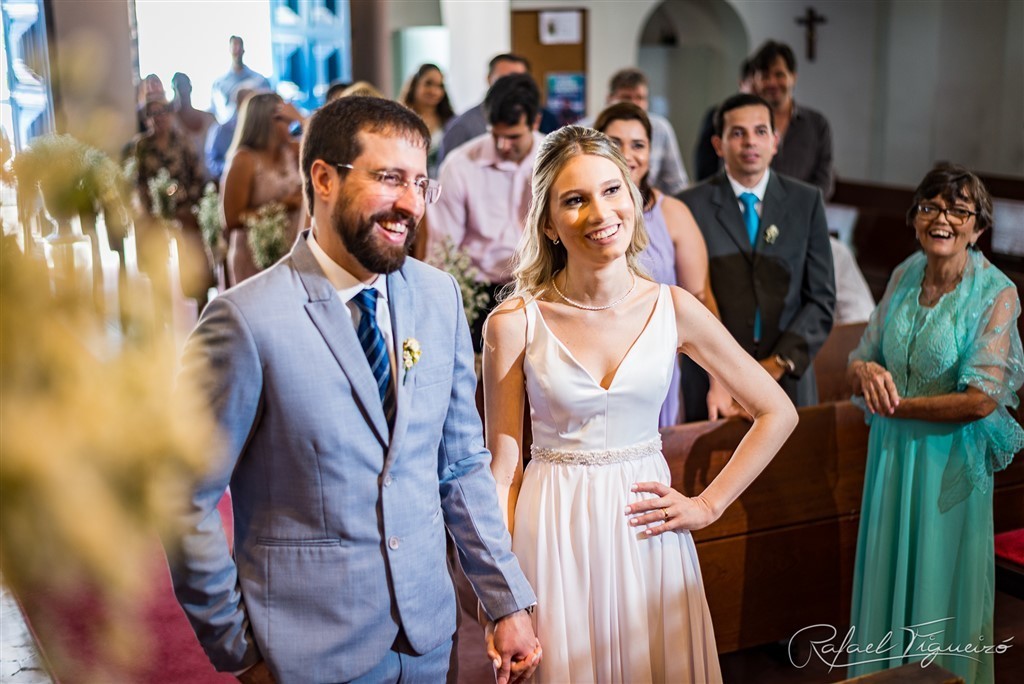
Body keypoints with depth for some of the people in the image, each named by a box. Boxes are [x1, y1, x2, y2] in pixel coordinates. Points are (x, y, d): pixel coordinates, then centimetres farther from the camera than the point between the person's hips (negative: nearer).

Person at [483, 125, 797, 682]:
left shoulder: (673, 309, -4)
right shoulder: (514, 322, -9)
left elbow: (778, 413, 4)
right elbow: (503, 464, -5)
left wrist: (709, 505, -1)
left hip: (646, 528, 2)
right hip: (553, 535, -2)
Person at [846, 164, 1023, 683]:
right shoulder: (904, 276, 2)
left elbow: (981, 400, -19)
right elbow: (859, 362, 4)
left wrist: (895, 405, -15)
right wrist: (866, 372, -19)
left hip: (951, 460, -5)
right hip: (891, 452, 5)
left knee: (940, 584, 10)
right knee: (888, 577, 16)